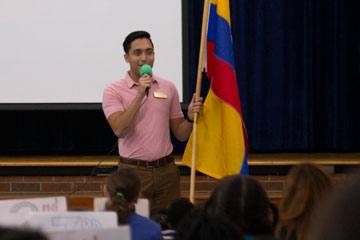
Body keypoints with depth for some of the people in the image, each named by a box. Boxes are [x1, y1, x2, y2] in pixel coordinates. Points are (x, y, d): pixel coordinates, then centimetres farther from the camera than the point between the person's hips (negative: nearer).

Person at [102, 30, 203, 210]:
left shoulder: (168, 88, 11)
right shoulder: (113, 91, -1)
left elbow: (180, 134, 14)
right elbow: (120, 130, -16)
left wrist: (190, 118, -7)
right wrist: (140, 95, -20)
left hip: (166, 170, 3)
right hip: (133, 171, -3)